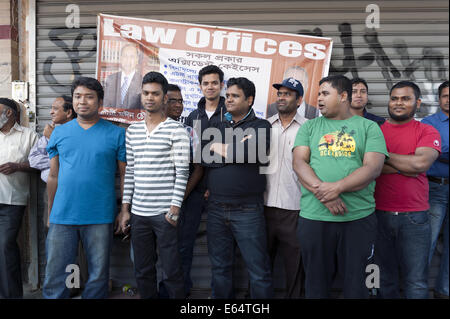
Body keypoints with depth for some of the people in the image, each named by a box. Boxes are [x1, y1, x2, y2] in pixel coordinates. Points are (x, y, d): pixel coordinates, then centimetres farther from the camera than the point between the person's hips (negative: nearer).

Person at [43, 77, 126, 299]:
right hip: (62, 216, 2)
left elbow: (125, 175, 1)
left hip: (100, 218, -2)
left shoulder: (116, 134, 1)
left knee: (98, 276, 10)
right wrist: (50, 213, 10)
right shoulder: (59, 133, 9)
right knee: (55, 277, 8)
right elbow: (53, 176, 12)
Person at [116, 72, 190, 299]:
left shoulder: (175, 129, -4)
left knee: (171, 272, 2)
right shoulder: (132, 130, 12)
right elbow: (129, 172, 13)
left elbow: (182, 173, -7)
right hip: (138, 213, 5)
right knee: (142, 271, 14)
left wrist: (174, 210, -12)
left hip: (164, 213, -5)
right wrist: (125, 209, 10)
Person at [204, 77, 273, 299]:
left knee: (259, 270, 2)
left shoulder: (261, 127, 0)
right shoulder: (219, 127, 14)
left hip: (247, 211, -4)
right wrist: (236, 153, -9)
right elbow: (204, 158, 0)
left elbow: (251, 152, -19)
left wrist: (219, 148, -4)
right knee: (219, 268, 15)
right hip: (216, 209, 4)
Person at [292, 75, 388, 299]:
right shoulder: (309, 127, 11)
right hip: (313, 217, 1)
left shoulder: (369, 127, 6)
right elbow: (299, 163, -1)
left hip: (358, 218, -1)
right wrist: (322, 191, -18)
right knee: (316, 285, 12)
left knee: (355, 285, 11)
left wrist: (336, 187, -20)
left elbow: (373, 168, -7)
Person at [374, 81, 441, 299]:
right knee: (386, 279, 13)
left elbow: (421, 163, -15)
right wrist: (406, 167, -12)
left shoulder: (427, 132, 3)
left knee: (416, 283, 5)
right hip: (379, 214, 1)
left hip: (414, 217, -1)